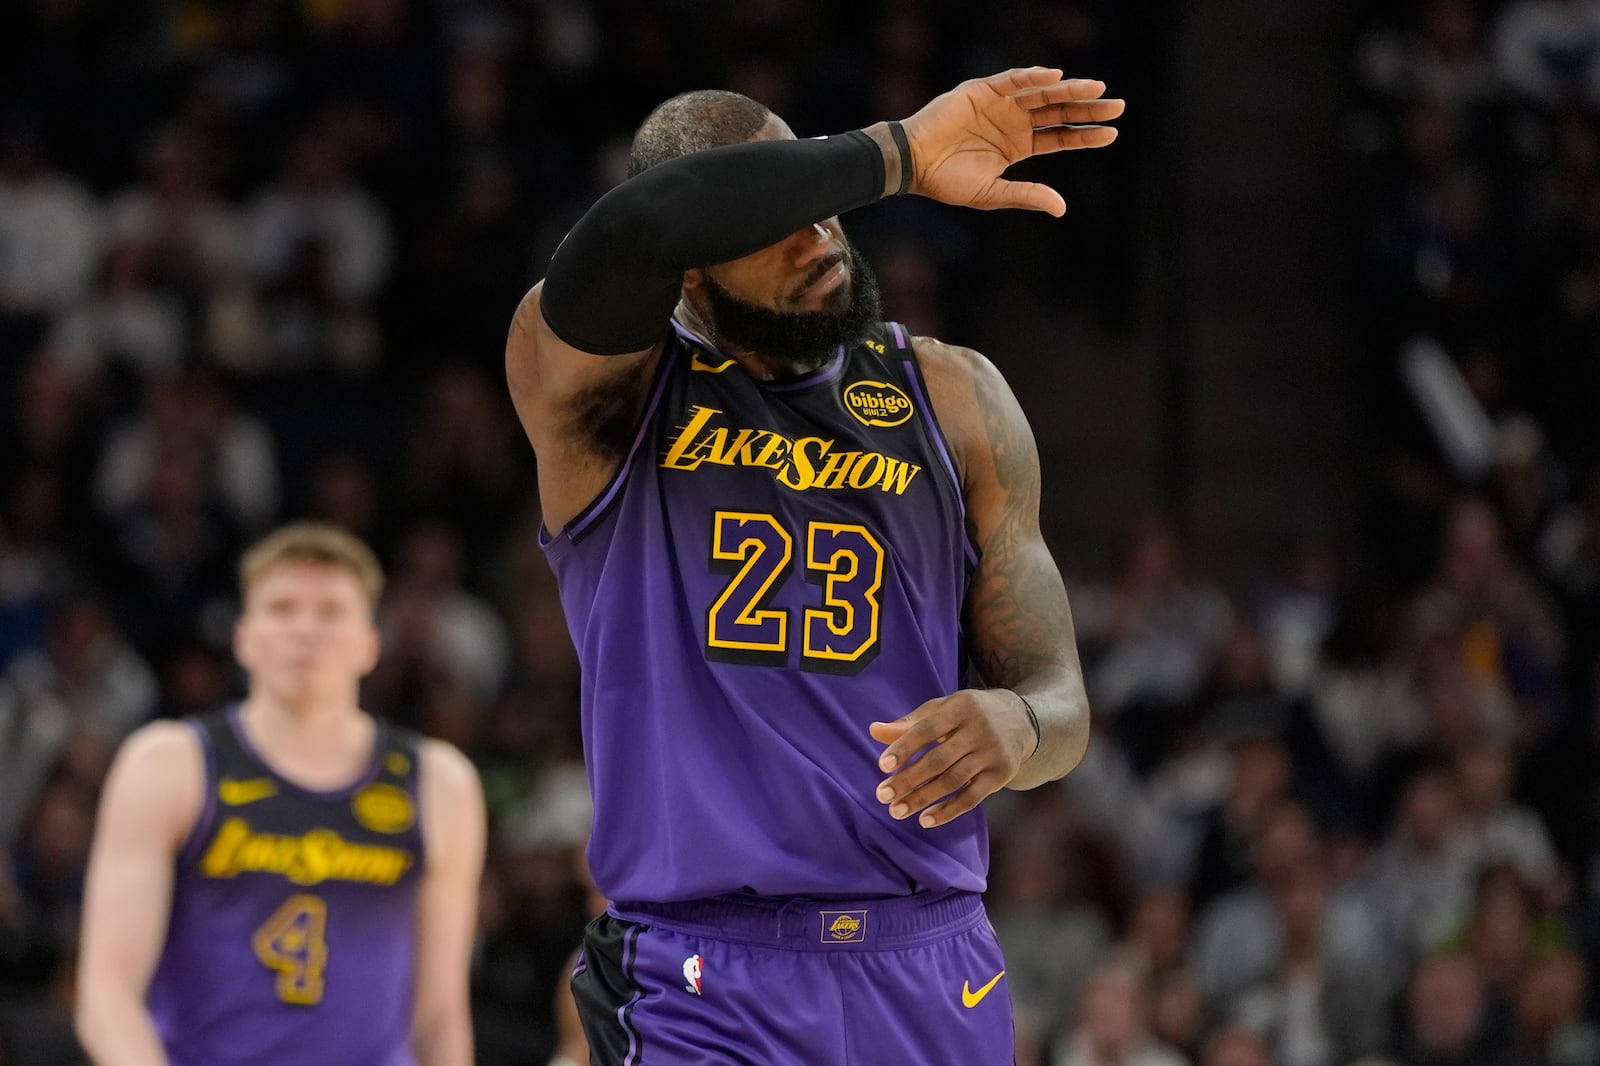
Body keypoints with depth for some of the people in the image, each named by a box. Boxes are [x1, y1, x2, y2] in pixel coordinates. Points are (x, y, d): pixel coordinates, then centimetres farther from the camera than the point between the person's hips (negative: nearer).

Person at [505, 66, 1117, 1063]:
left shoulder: (952, 397, 10)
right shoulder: (609, 390, -2)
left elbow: (1060, 699, 9)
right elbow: (627, 233, -27)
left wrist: (1016, 724, -17)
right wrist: (898, 155, -21)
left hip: (935, 981, 4)